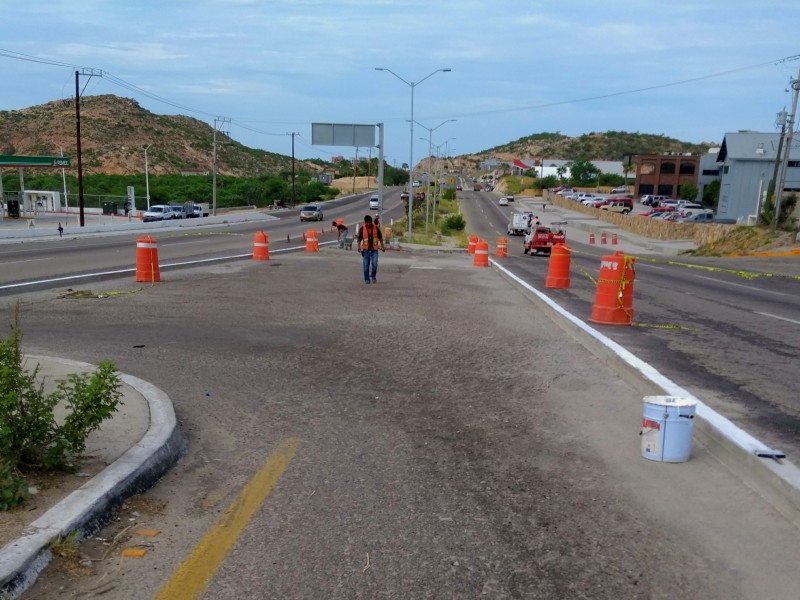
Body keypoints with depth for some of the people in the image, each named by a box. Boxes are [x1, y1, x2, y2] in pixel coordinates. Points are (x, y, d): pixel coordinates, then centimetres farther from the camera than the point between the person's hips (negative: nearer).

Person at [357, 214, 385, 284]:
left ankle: (373, 276, 13)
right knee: (366, 265, 1)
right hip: (366, 249, 0)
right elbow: (359, 239, 1)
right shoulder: (362, 229, -6)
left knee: (374, 264, -11)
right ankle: (367, 279, 13)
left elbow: (380, 237, 8)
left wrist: (382, 247, 5)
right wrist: (359, 247, -14)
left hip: (374, 249, 0)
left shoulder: (376, 228, -3)